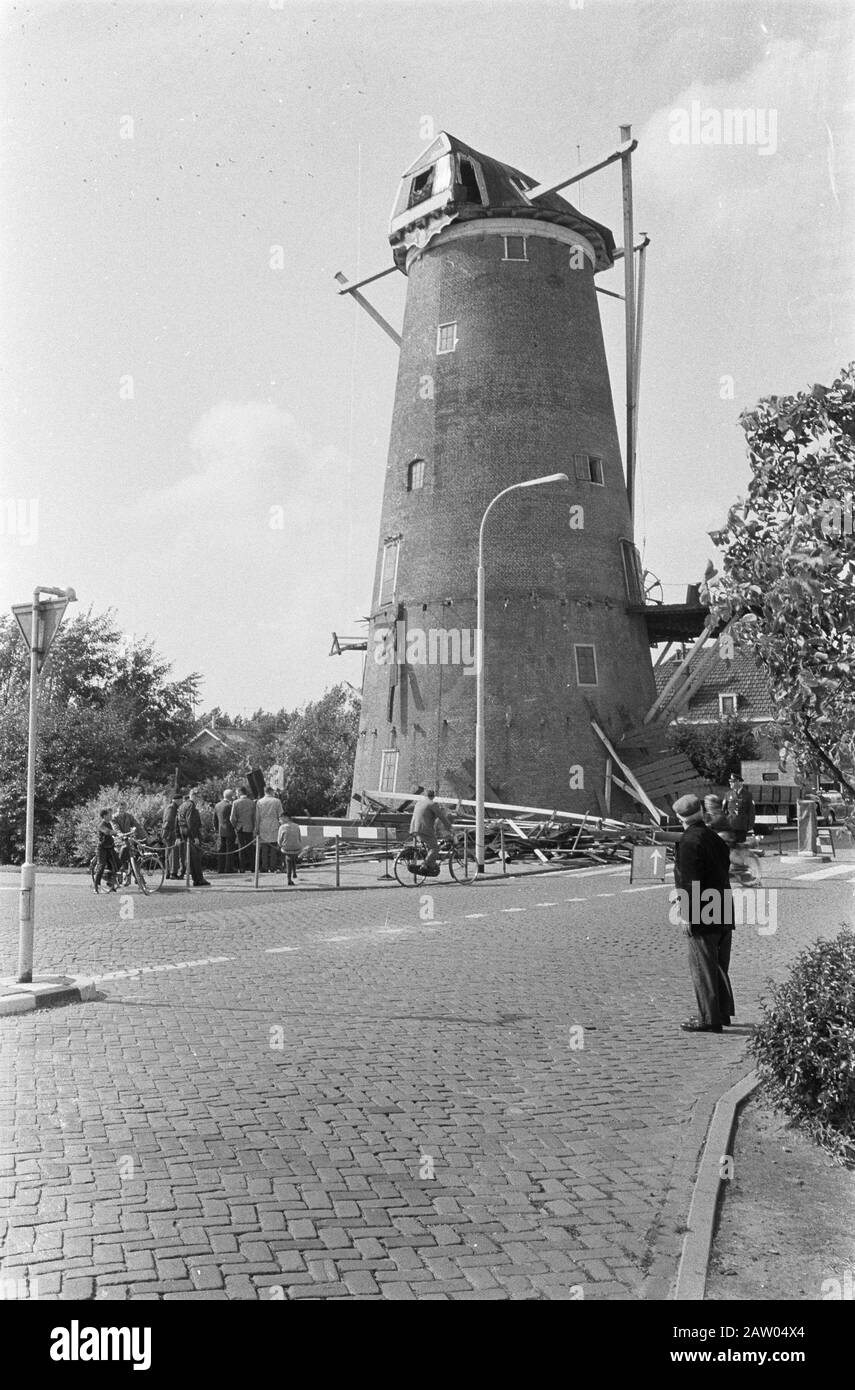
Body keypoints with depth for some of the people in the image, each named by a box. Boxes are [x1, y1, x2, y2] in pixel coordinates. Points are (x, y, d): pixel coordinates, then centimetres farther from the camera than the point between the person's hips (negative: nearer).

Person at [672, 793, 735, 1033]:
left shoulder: (688, 841, -15)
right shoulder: (714, 837, 12)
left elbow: (689, 881, -19)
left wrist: (686, 915, -16)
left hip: (703, 915, -9)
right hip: (723, 912, 9)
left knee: (702, 966, -3)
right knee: (719, 965, 18)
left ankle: (709, 1019, -1)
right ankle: (722, 1012, 27)